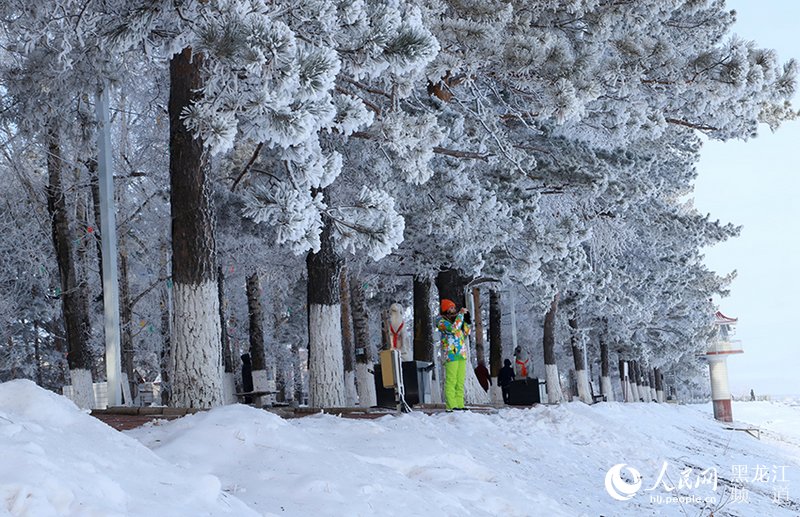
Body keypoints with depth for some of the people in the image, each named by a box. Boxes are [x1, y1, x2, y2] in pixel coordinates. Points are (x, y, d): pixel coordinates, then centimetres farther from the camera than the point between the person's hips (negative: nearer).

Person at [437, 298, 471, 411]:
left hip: (461, 354, 8)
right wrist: (461, 315, -15)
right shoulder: (442, 321, -4)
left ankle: (459, 404, 10)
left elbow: (465, 333, 25)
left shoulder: (455, 319, 20)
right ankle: (451, 405, -10)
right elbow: (453, 329, -21)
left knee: (460, 381, 7)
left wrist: (467, 321, 13)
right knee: (451, 380, -10)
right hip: (451, 353, -8)